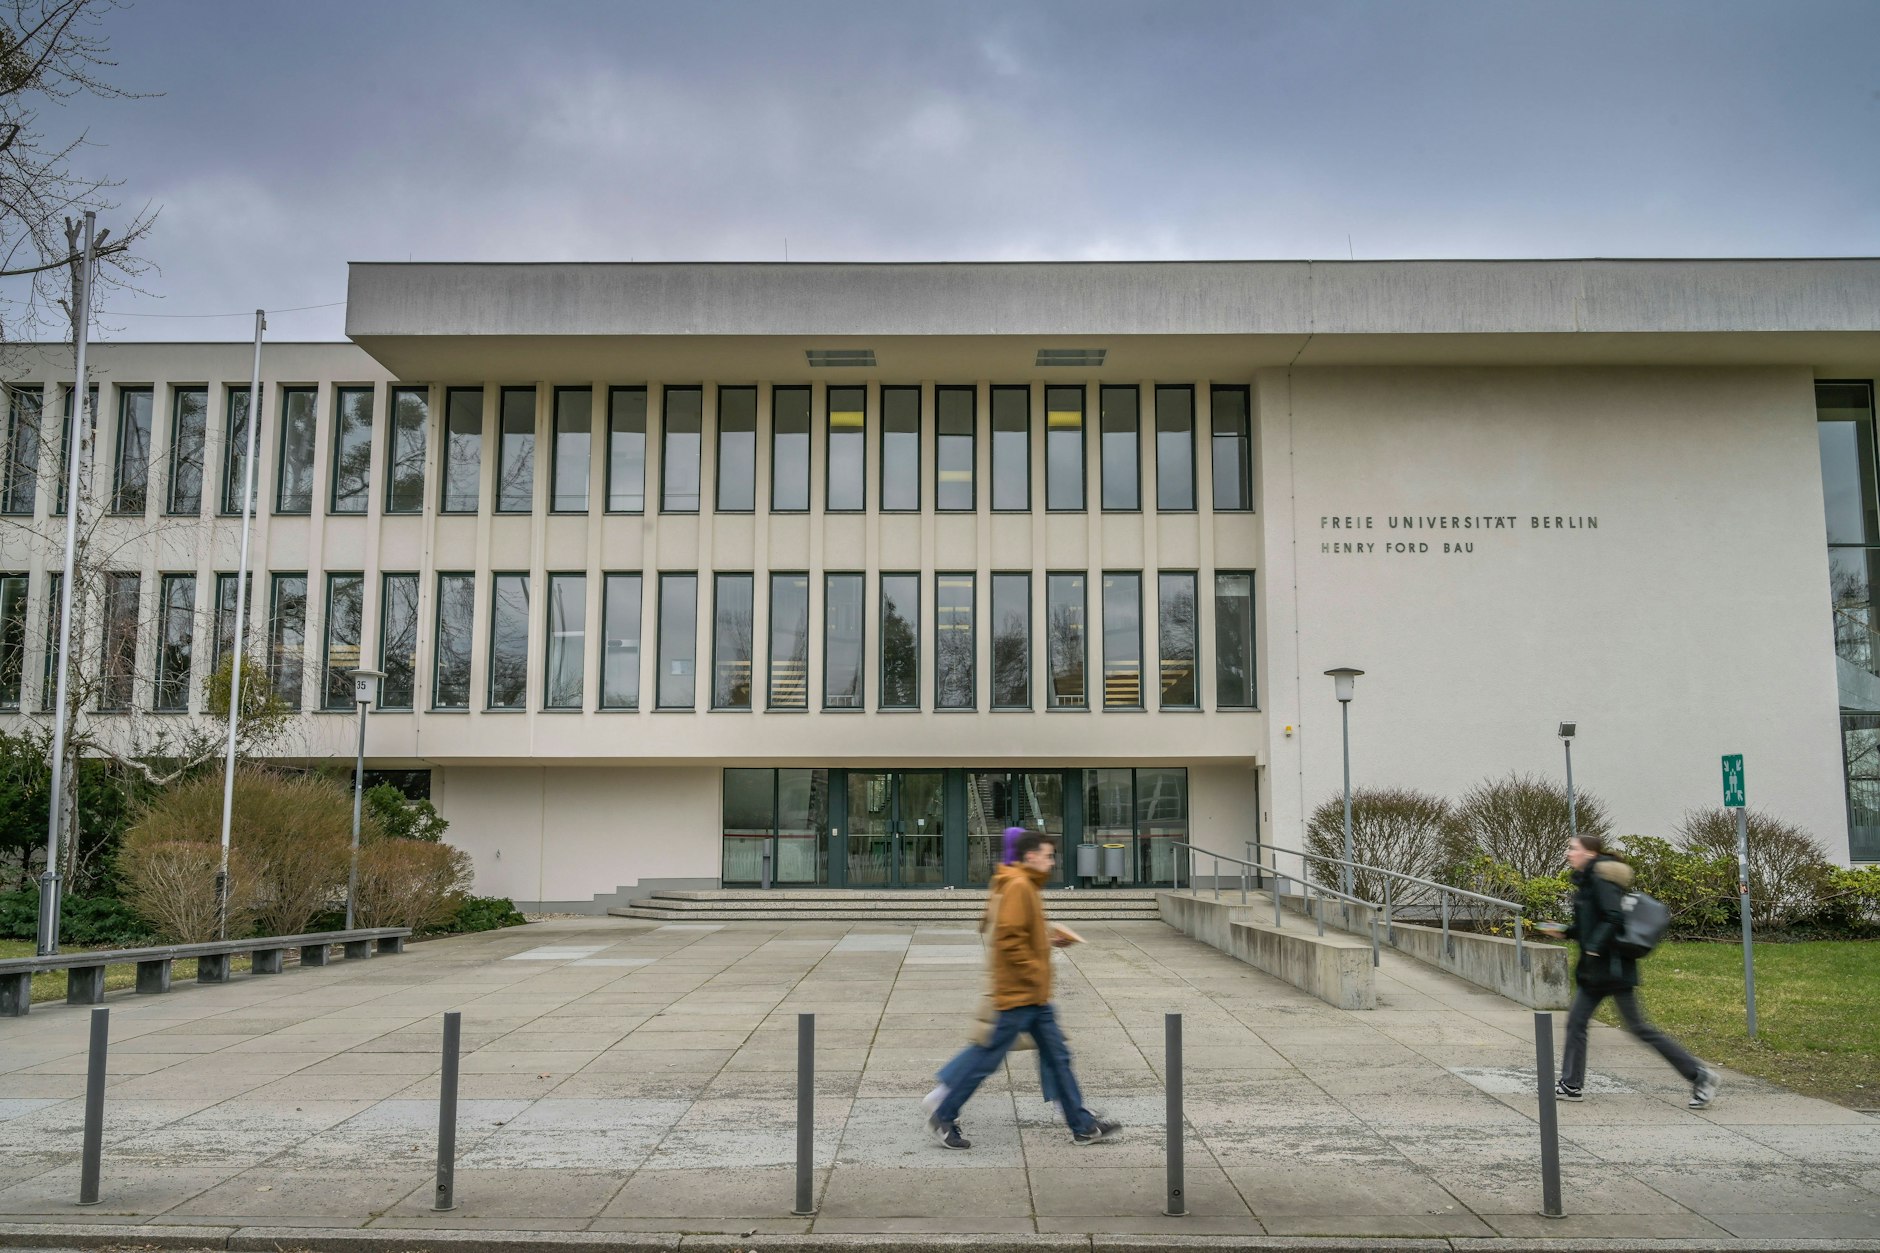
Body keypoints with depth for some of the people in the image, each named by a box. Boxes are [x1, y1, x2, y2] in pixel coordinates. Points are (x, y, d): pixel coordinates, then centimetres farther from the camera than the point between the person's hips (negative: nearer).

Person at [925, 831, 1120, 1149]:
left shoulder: (1027, 887, 13)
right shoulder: (1018, 887, -17)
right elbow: (1009, 940, -24)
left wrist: (1046, 939, 10)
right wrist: (1037, 974, -19)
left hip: (1035, 998, 10)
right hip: (1017, 994, -10)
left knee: (1058, 1058, 12)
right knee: (986, 1059, 0)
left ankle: (1083, 1125, 18)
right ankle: (943, 1119, 12)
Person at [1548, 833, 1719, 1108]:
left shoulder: (1601, 880, -15)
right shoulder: (1586, 881, 14)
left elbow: (1614, 919, -25)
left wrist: (1593, 948, -26)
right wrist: (1565, 931, 16)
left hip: (1612, 966, -10)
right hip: (1594, 970, 10)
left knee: (1638, 1026, -4)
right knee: (1576, 1021, 7)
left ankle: (1699, 1075, 5)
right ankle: (1572, 1085, 13)